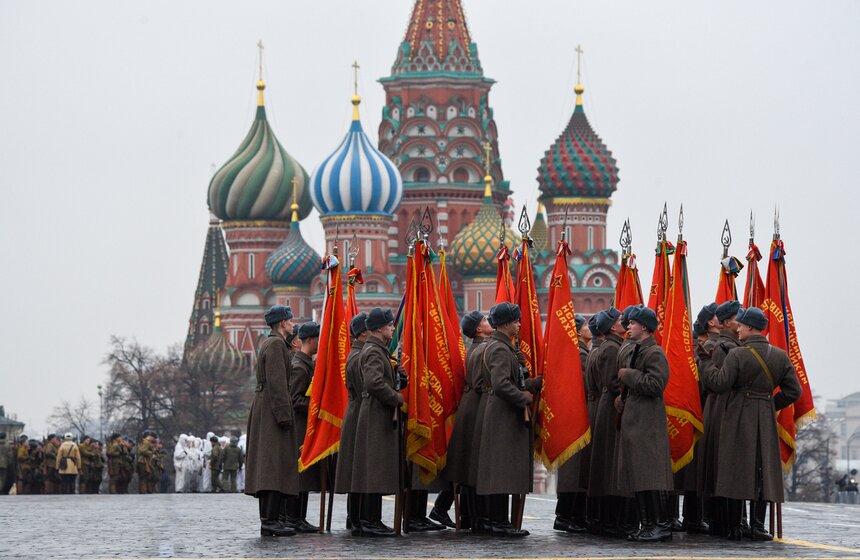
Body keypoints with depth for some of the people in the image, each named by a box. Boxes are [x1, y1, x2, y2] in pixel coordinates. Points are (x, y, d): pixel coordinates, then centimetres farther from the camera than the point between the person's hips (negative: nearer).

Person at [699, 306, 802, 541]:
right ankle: (758, 526, 0)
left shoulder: (737, 355, -12)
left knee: (736, 471, 2)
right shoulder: (780, 356, 3)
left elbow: (720, 384, -16)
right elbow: (793, 390, 4)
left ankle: (734, 528, 2)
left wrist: (706, 361, -4)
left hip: (738, 419, -3)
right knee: (763, 471, 7)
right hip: (766, 420, 3)